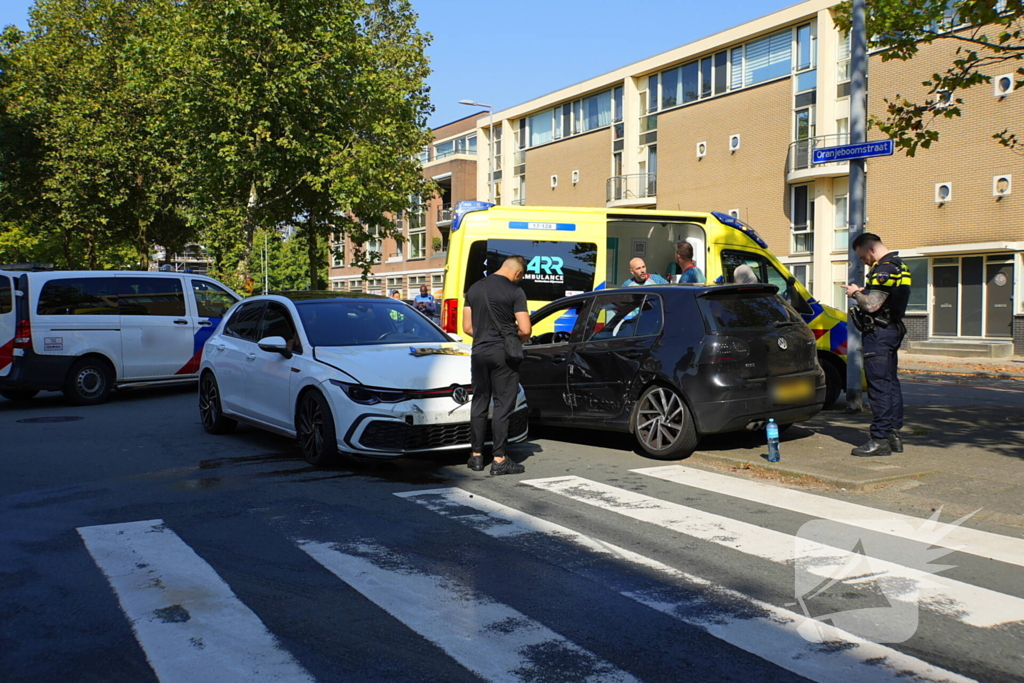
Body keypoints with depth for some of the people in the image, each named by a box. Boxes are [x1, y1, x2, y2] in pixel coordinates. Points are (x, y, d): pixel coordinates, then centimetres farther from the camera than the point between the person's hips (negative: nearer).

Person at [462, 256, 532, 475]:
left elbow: (467, 327, 10)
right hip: (503, 354, -5)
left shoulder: (474, 288, 9)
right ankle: (500, 460, 2)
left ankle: (477, 456, 18)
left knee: (479, 403, 13)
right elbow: (525, 330, -12)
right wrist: (516, 340, 7)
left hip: (479, 352, 5)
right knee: (503, 405, 0)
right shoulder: (515, 292, -8)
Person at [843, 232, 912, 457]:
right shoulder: (899, 266, 16)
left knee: (878, 385, -8)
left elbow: (871, 305, -23)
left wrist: (856, 293, -5)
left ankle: (880, 440, -7)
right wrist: (863, 291, 11)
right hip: (893, 329, 11)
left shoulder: (884, 270, -17)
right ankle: (894, 434, 20)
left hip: (879, 333, -11)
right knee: (891, 382, 14)